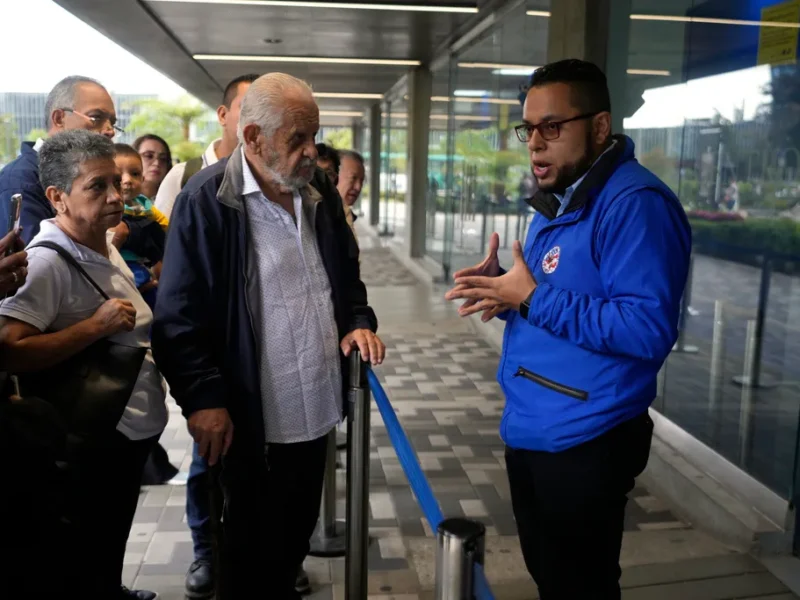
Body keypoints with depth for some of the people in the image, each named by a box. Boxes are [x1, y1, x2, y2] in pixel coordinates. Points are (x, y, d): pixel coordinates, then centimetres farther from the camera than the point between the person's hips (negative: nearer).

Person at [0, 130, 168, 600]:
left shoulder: (105, 245, 7)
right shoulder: (47, 261, -22)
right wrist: (97, 325, -30)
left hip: (135, 426, 9)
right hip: (94, 441, -9)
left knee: (112, 547, 29)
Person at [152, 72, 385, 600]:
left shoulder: (321, 190, 5)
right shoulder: (206, 201, -15)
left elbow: (347, 272, 18)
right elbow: (179, 316, -14)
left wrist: (359, 321, 1)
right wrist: (202, 398, -18)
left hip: (317, 405, 6)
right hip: (251, 418, -6)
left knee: (297, 533, 22)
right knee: (254, 548, 13)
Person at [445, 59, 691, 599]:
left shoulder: (635, 203, -21)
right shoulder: (555, 202, 11)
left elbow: (648, 329, -29)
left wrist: (531, 298, -26)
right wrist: (503, 289, -3)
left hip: (585, 443, -9)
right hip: (529, 431, 9)